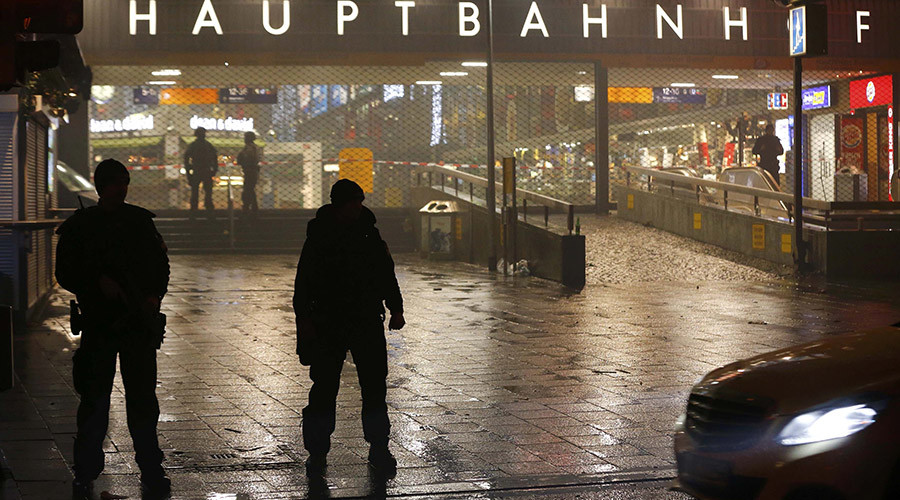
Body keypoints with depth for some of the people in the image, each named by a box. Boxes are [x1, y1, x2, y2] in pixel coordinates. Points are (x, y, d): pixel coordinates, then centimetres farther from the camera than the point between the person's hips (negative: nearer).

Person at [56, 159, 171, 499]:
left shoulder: (141, 221, 8)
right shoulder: (80, 226, 2)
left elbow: (160, 264, 12)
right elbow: (66, 273, 2)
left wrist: (155, 295, -5)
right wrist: (98, 281, -13)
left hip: (140, 321, 1)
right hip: (99, 323, -1)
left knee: (143, 398, 3)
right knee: (94, 400, 2)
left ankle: (151, 472, 12)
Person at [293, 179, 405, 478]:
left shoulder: (369, 234, 6)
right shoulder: (319, 236, -2)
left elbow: (386, 274, 14)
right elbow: (304, 280, -2)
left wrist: (396, 309, 7)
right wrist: (304, 317, -11)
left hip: (368, 322, 3)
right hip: (328, 325, -3)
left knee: (375, 388, 2)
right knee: (324, 388, -2)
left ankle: (379, 450, 11)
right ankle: (317, 451, 9)